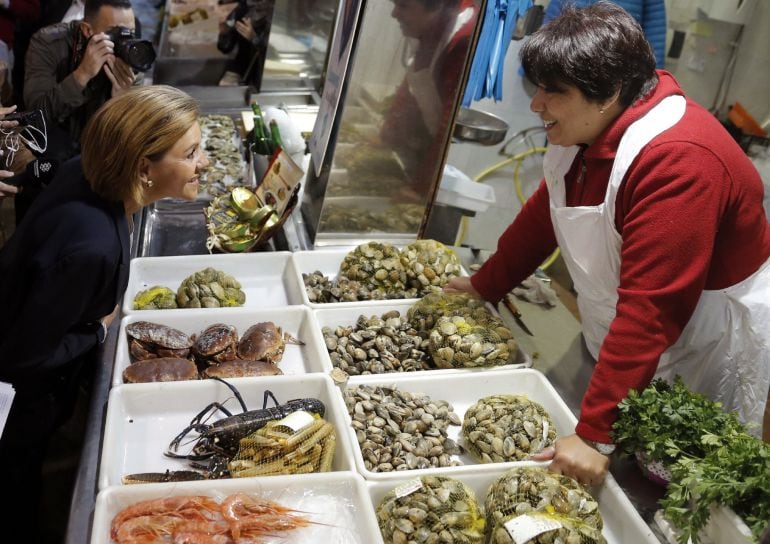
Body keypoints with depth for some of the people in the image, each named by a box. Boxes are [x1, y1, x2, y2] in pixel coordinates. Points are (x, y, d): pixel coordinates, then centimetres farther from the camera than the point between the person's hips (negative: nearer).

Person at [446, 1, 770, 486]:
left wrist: (597, 435, -34)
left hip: (709, 357, -8)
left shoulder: (678, 161, -32)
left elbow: (649, 311, -35)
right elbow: (542, 217, 11)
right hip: (615, 340, 8)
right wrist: (483, 286, 13)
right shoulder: (585, 132, -4)